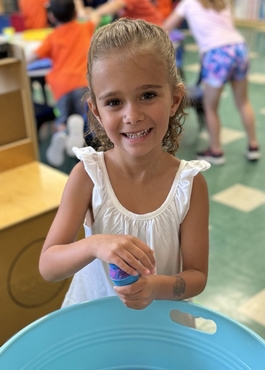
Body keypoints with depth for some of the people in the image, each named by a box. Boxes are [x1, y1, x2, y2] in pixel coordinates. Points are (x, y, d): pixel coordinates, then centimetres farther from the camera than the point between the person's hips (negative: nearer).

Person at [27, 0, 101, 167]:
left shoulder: (52, 37, 16)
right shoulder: (85, 28, 21)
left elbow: (31, 58, 9)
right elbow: (96, 18, 43)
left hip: (61, 84, 1)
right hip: (83, 81, 0)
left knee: (63, 119, 20)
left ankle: (61, 132, -17)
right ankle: (78, 123, -32)